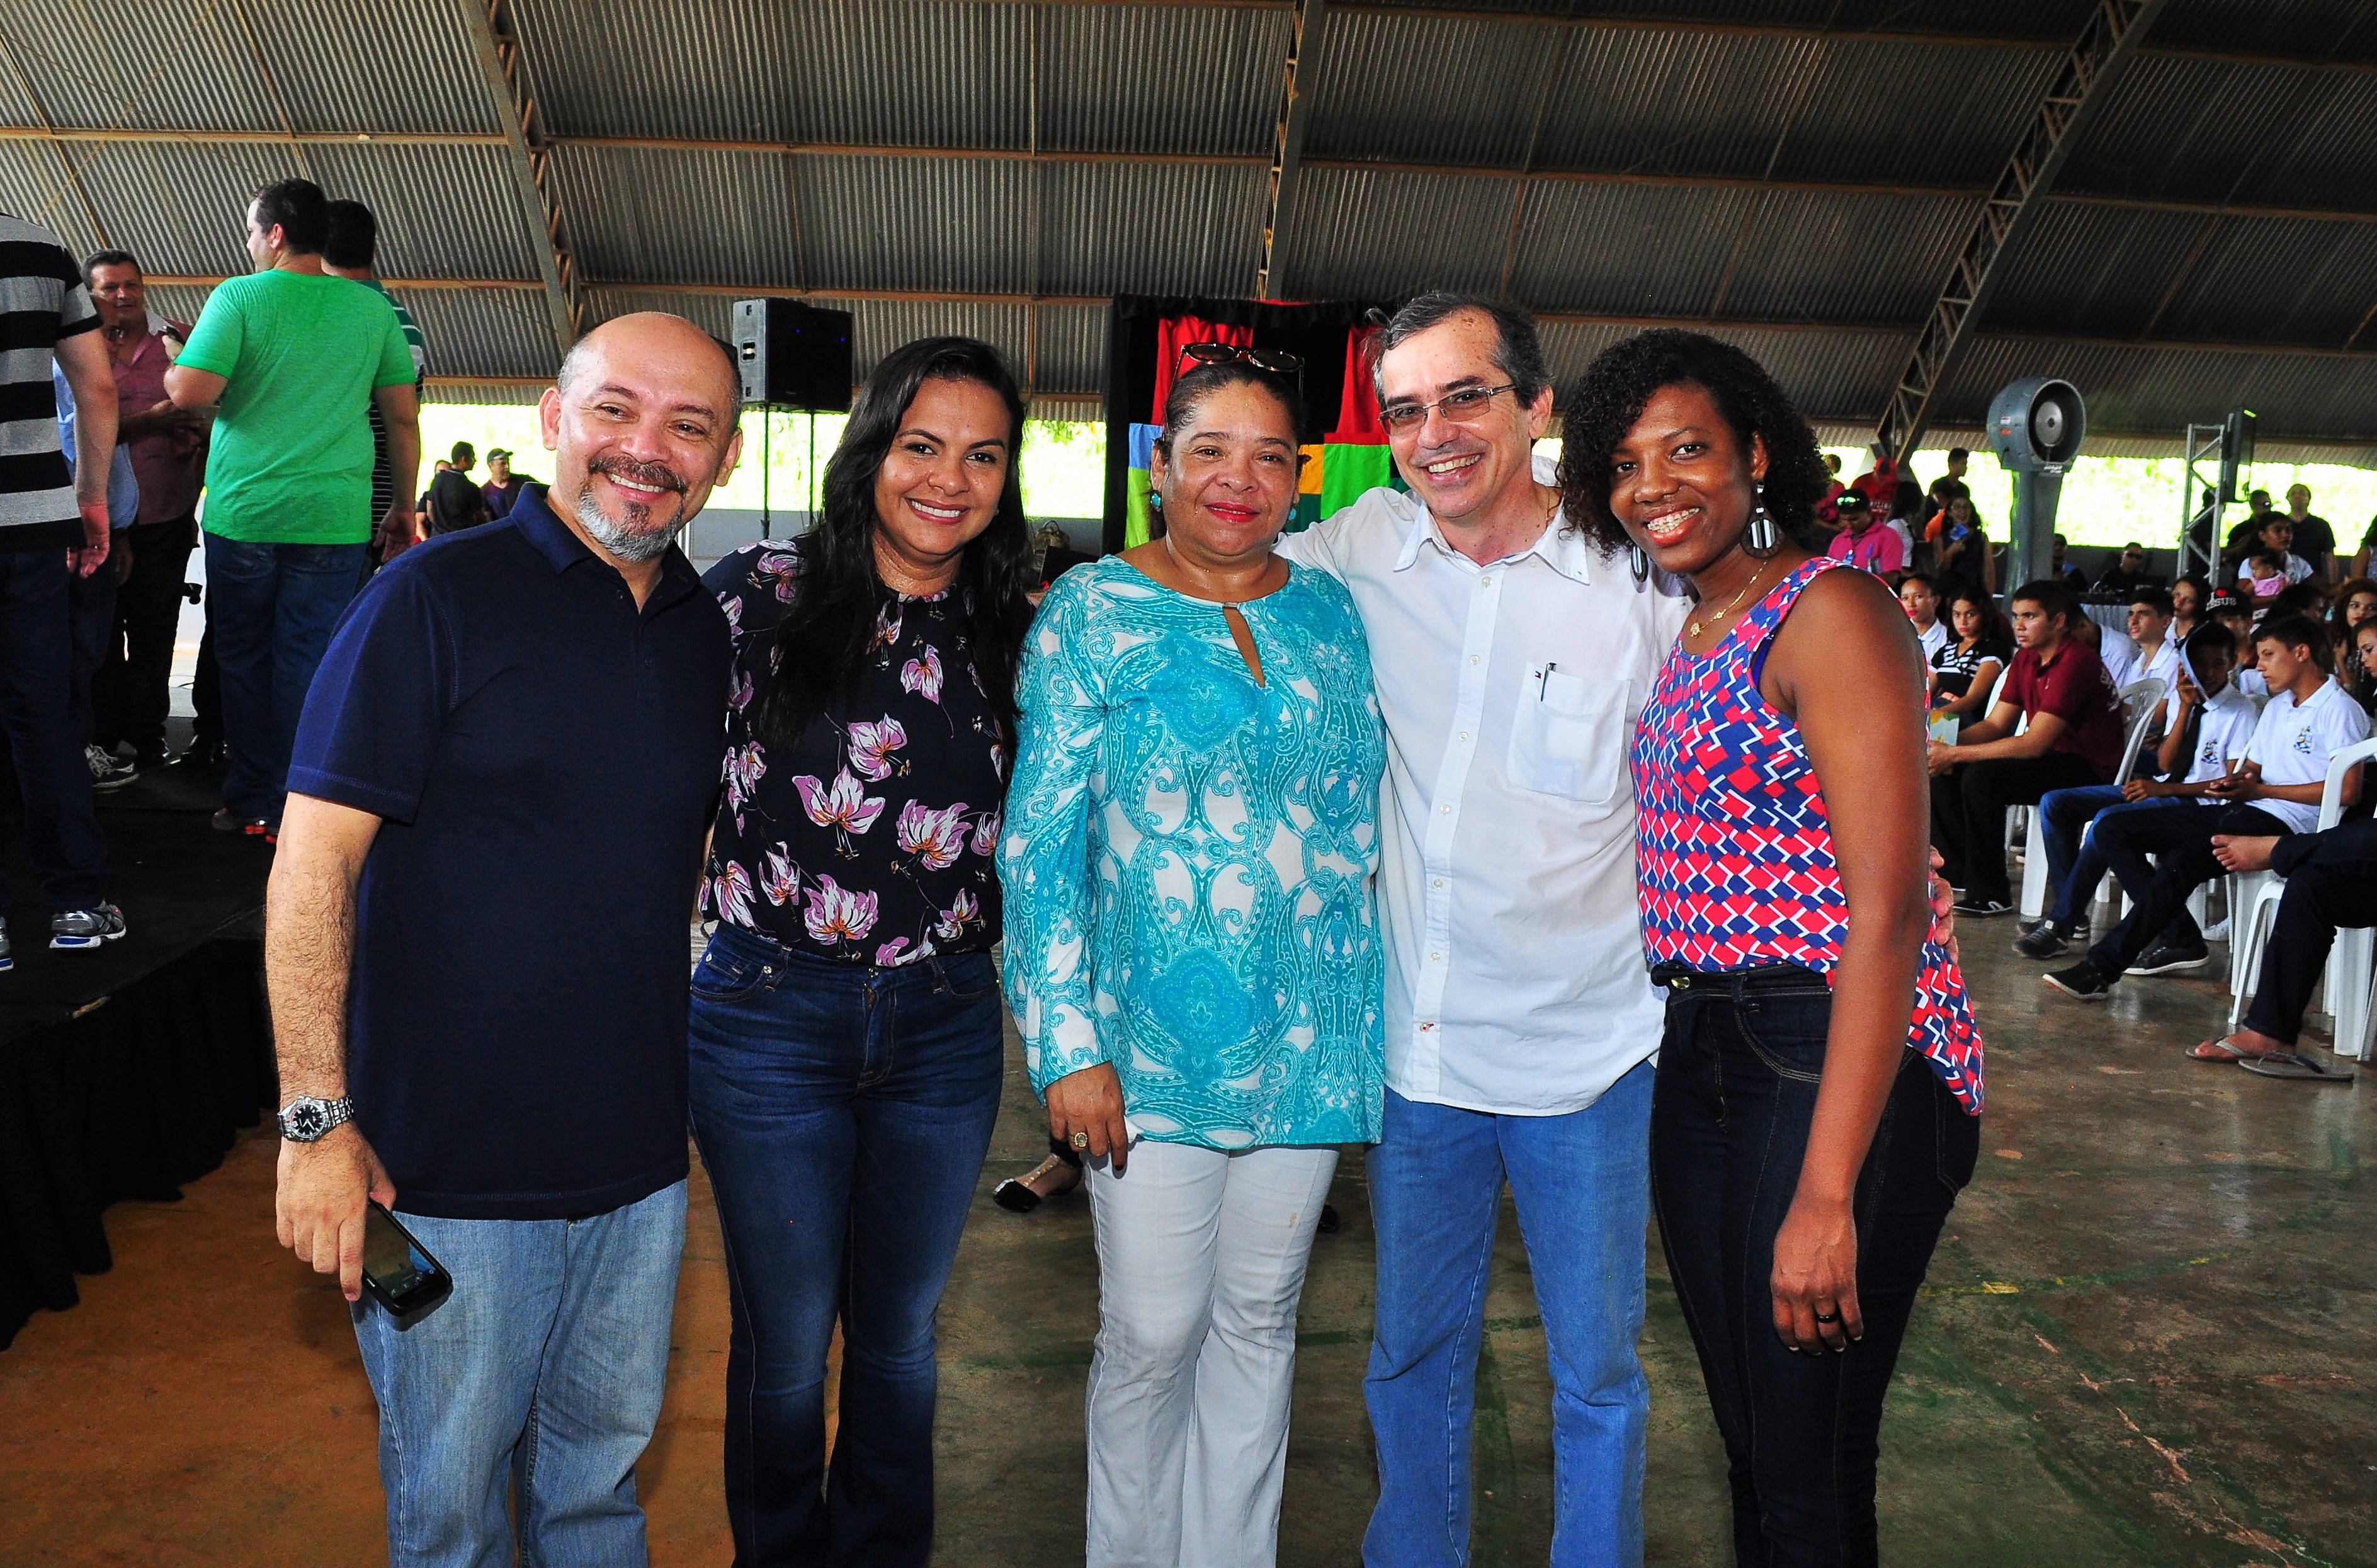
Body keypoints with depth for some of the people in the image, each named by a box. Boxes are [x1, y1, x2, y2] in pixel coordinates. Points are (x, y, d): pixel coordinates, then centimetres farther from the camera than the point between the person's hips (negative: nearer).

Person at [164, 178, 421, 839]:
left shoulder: (240, 296, -5)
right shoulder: (373, 308, 4)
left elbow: (190, 393, -14)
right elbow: (403, 417, 5)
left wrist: (171, 366, 9)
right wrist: (404, 506, 14)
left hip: (244, 512, -2)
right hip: (335, 518, 2)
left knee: (244, 660, 11)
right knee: (308, 662, 6)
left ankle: (250, 801, 19)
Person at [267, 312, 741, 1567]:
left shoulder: (704, 631, 6)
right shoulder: (437, 596, -11)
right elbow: (312, 862, -13)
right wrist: (318, 1119, -16)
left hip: (638, 1160, 5)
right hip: (449, 1167, -5)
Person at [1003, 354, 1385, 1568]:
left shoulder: (1329, 615, 8)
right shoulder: (1091, 611, -3)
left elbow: (1360, 823, 13)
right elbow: (1043, 837, -6)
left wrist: (1375, 1008, 9)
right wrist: (1067, 1044, -12)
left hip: (1306, 1038, 3)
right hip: (1150, 1042, -3)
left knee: (1258, 1318, 14)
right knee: (1153, 1330, 3)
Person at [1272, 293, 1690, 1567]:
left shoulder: (1640, 581, -9)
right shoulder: (1363, 546, -1)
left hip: (1583, 1055, -3)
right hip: (1415, 1046, 3)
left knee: (1596, 1371, 14)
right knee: (1413, 1351, 19)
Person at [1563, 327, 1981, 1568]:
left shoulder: (1828, 610, -13)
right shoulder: (1691, 638, 14)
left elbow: (1889, 914, -20)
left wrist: (1827, 1193, -23)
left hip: (1840, 1065, -8)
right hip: (1700, 1057, 8)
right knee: (1746, 1441, 19)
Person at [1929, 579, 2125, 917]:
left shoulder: (2076, 662, -21)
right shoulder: (2026, 658, 7)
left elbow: (2033, 744, -26)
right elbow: (1995, 724, 8)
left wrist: (1954, 754, -26)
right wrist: (1947, 745, -12)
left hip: (2088, 771, -9)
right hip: (2050, 759, 9)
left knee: (1982, 775, -28)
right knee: (1943, 774, -3)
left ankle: (1989, 895, -19)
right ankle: (1962, 875, 4)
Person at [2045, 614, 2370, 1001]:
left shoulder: (2339, 710, -2)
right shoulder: (2277, 706, 26)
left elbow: (2347, 791, -13)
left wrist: (2260, 789, -10)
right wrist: (2233, 782, 1)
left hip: (2282, 823, -9)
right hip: (2237, 811, 10)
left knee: (2182, 862, -34)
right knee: (2111, 830, -5)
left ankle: (2101, 969, -33)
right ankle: (2182, 939, -11)